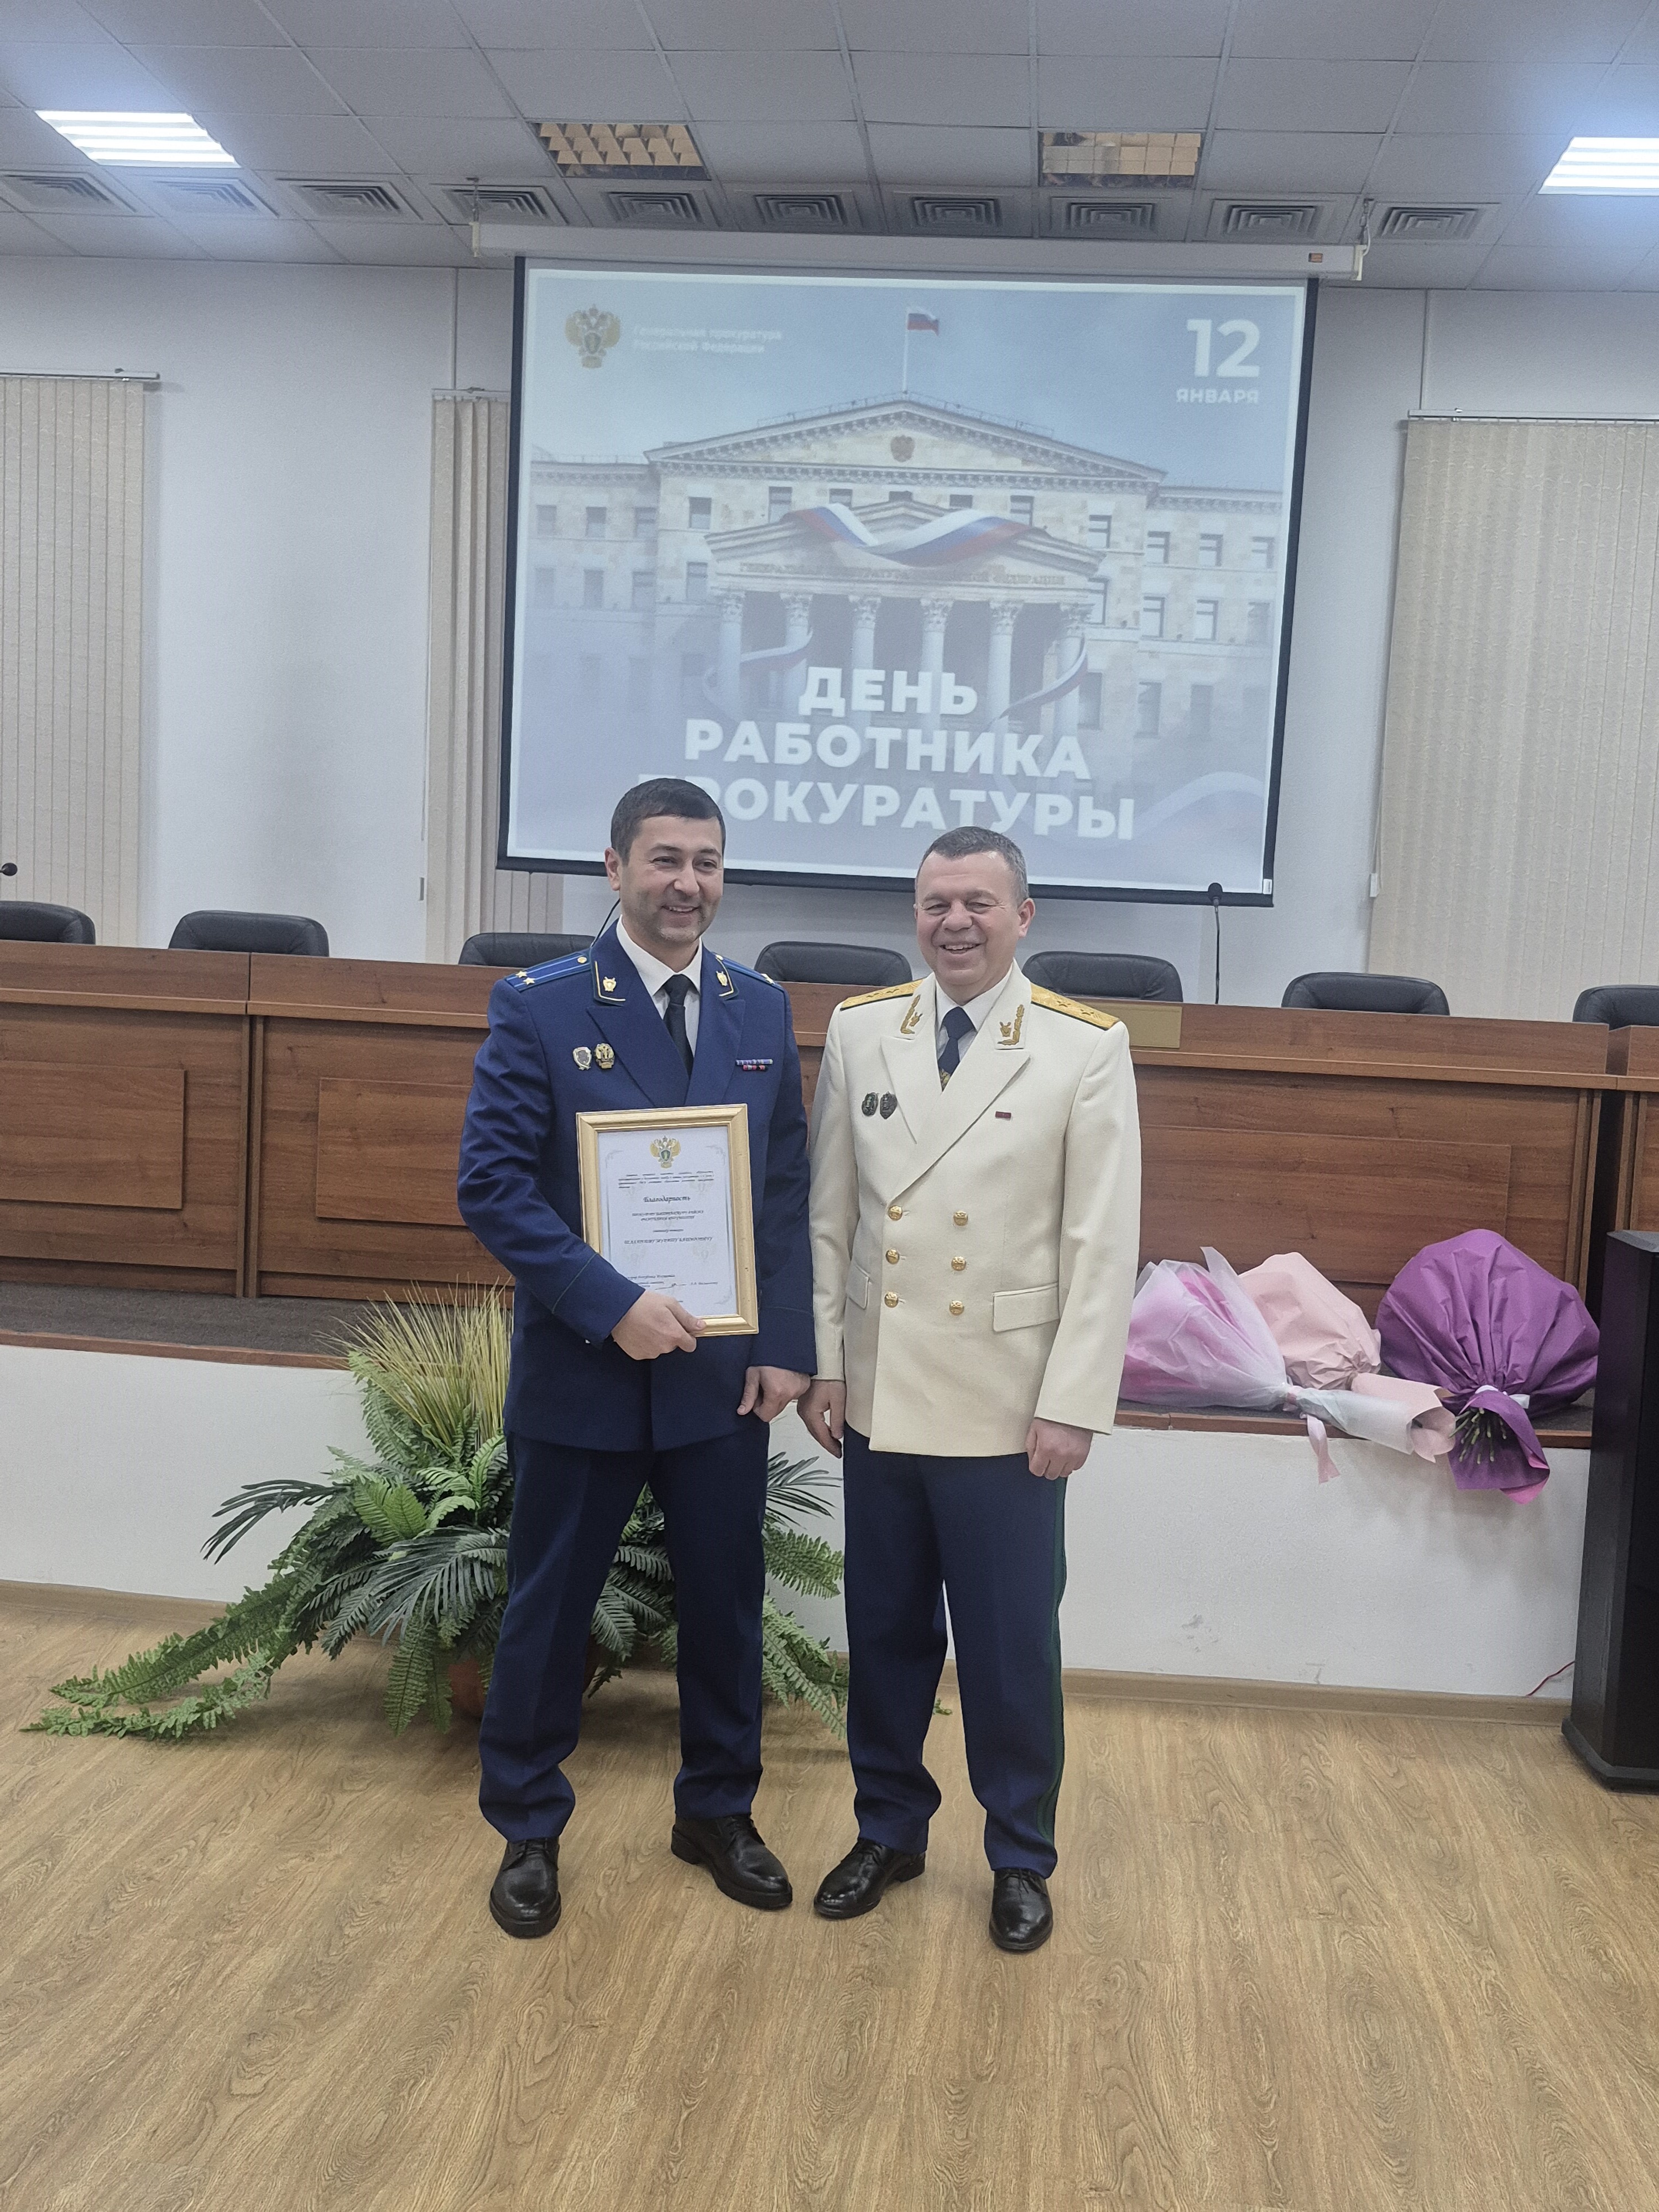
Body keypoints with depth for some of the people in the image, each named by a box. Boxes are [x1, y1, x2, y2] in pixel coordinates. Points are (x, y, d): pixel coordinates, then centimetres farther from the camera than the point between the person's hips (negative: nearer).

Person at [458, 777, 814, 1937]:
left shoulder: (763, 1009, 4)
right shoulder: (539, 1005, -8)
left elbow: (789, 1191, 4)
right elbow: (493, 1185, -12)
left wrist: (786, 1345, -3)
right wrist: (612, 1305, -20)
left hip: (725, 1373, 3)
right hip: (581, 1371, -3)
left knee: (726, 1607, 15)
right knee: (548, 1613, 12)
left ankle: (718, 1811, 37)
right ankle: (529, 1831, 32)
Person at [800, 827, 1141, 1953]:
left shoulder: (1086, 1048, -6)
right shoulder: (860, 1030, 3)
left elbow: (1105, 1246, -7)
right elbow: (829, 1216, 6)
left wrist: (1073, 1405, -10)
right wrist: (820, 1363, 3)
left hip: (1008, 1411, -3)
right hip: (880, 1399, 3)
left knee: (1012, 1645, 8)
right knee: (885, 1632, 15)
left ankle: (1022, 1859, 29)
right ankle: (889, 1829, 35)